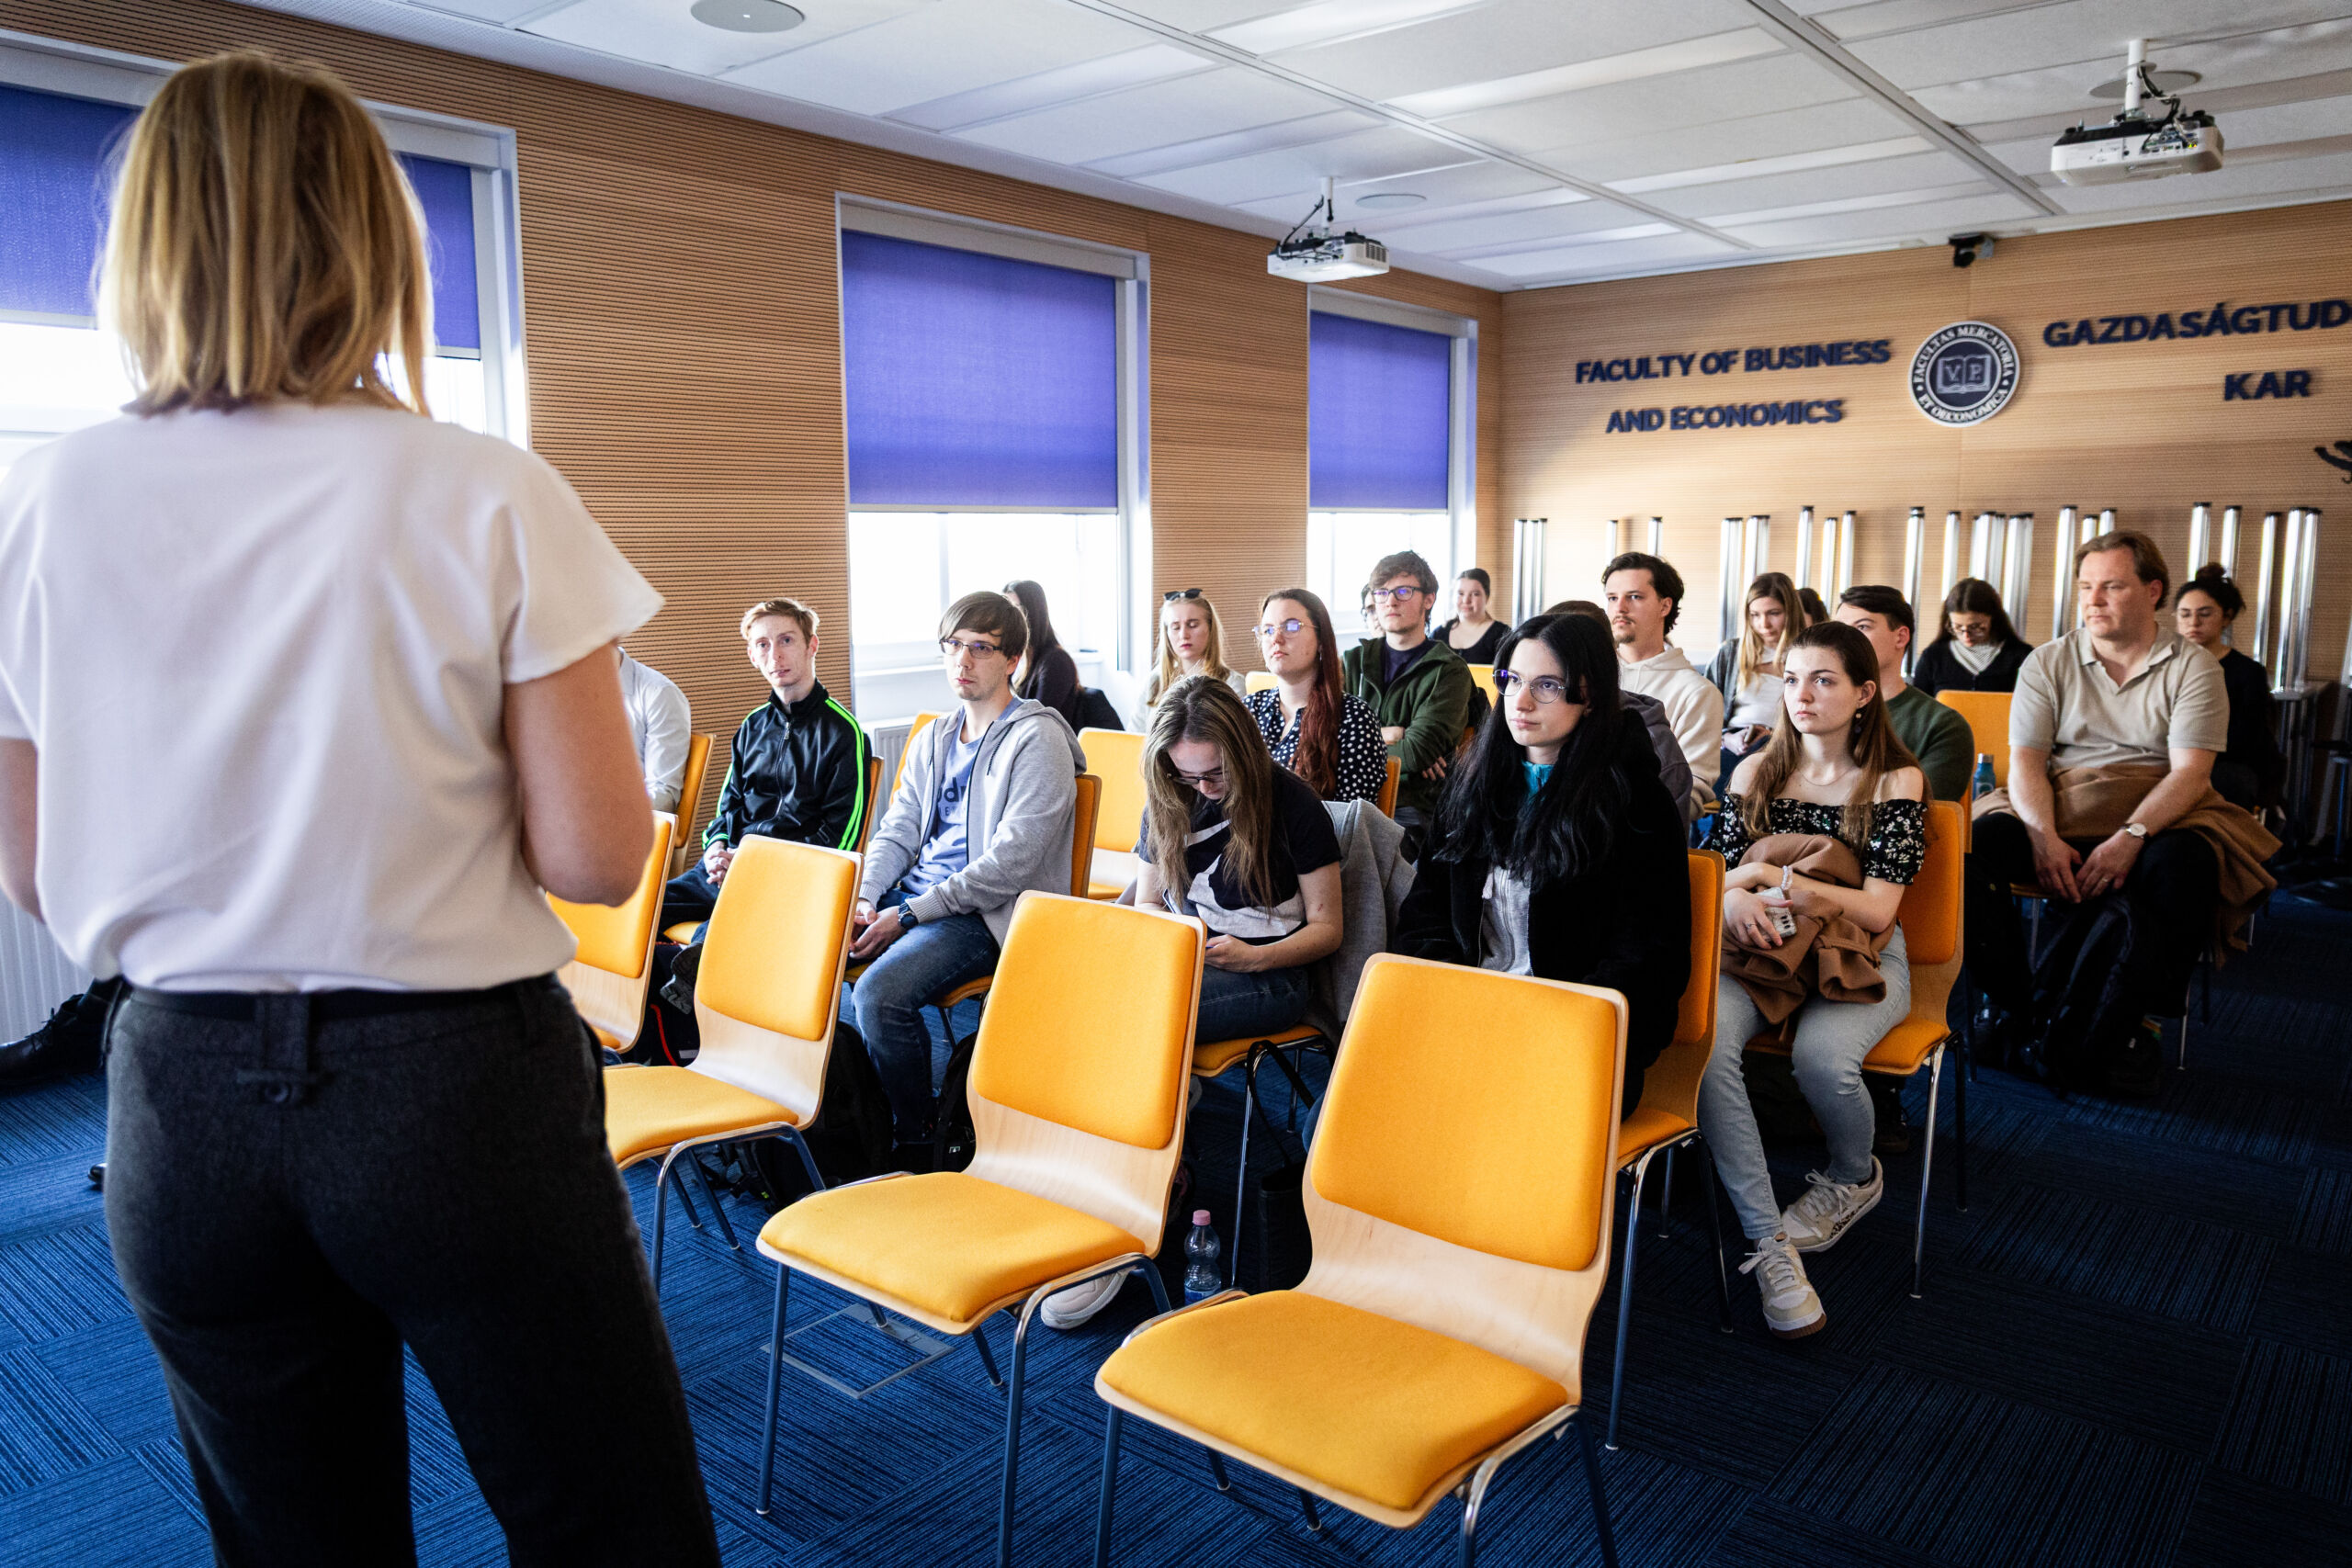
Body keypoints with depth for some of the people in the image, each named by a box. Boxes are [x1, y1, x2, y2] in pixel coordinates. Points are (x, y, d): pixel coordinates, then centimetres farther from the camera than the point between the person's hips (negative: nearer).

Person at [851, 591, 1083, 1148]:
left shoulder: (1038, 741, -10)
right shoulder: (932, 739, 17)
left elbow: (1010, 863, -17)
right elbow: (897, 831, 16)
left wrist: (908, 915, -18)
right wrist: (864, 897, -5)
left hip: (987, 915, -8)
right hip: (910, 895, 8)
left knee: (880, 993, -29)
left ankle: (917, 1138, -7)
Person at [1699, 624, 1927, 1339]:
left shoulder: (1895, 781, 1)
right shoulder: (1755, 772, 10)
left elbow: (1877, 910, -8)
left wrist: (1771, 875, -19)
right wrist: (1736, 901, -19)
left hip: (1859, 957, -2)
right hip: (1758, 948, 2)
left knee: (1822, 1057, -33)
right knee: (1704, 1040, -31)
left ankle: (1854, 1178, 6)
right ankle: (1769, 1242, -23)